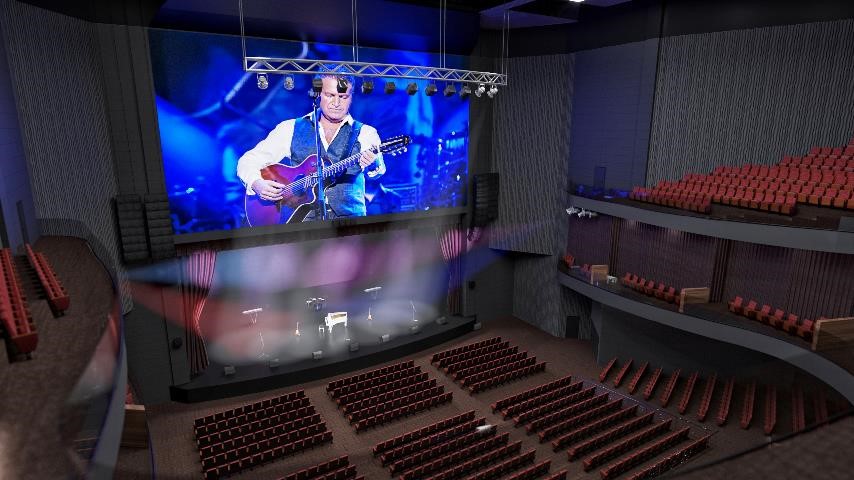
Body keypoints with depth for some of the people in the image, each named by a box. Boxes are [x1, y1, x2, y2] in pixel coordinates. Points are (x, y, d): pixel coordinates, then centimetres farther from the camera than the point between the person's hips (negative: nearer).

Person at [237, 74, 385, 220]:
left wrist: (373, 165, -33)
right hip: (301, 217, 1)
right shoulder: (291, 128, 13)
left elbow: (378, 169, -10)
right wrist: (257, 183, -7)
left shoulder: (365, 133, 9)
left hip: (349, 218, 0)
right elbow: (248, 161, 14)